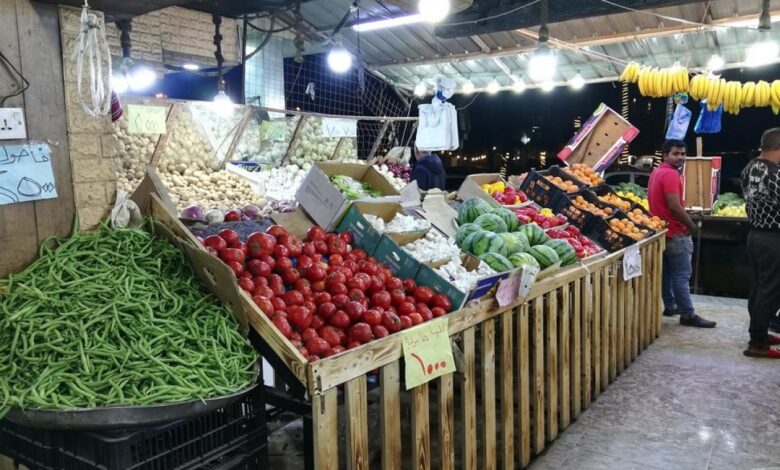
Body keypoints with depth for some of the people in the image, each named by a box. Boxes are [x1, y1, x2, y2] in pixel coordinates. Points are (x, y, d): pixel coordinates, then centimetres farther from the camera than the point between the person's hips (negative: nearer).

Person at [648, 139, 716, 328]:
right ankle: (688, 315, -2)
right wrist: (692, 226, -12)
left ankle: (670, 306, 25)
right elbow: (675, 207, -26)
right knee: (682, 274, -6)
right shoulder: (670, 174, -19)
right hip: (675, 232, -10)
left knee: (667, 272, 16)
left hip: (662, 229, 10)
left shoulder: (656, 172, 12)